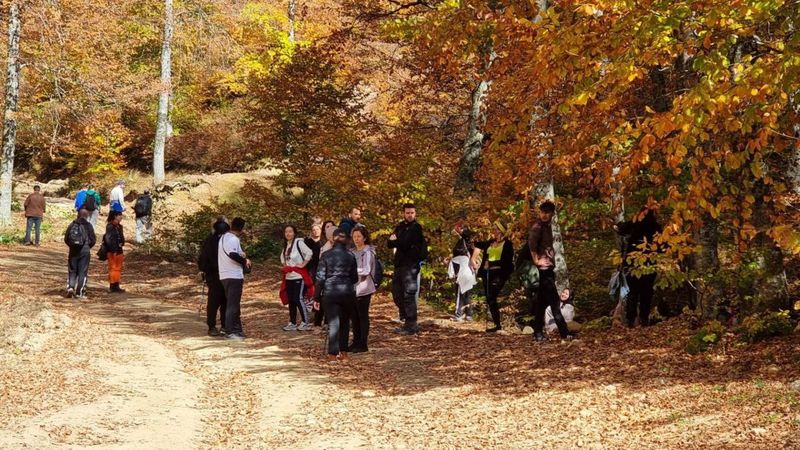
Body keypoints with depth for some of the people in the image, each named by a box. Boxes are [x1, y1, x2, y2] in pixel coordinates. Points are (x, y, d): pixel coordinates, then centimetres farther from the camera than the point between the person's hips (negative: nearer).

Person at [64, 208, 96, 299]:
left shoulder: (72, 225, 3)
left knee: (72, 271, 12)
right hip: (85, 251, -2)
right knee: (82, 272, 2)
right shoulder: (88, 226, -4)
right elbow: (93, 239, -4)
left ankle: (70, 287, -7)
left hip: (73, 250, 2)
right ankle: (80, 292, 1)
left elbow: (66, 238, 3)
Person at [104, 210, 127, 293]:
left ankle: (116, 286, 21)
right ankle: (112, 287, -1)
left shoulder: (119, 226, 13)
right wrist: (113, 251, -22)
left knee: (118, 268, 13)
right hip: (113, 251, -9)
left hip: (118, 251, 9)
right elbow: (108, 239, -20)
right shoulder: (110, 227, -15)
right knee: (113, 268, -5)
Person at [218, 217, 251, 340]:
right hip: (234, 276, -10)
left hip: (224, 276, 10)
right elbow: (233, 254, -29)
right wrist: (244, 261, -13)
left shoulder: (223, 237, 16)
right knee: (233, 304, -7)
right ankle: (230, 331, -7)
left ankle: (236, 329, 19)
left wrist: (241, 255, 8)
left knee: (233, 303, 15)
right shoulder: (234, 239, -15)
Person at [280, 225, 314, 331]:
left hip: (298, 276, -8)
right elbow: (283, 256, 33)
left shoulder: (298, 242, -10)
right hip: (289, 276, 8)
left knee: (298, 299, -11)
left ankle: (305, 323, -6)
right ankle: (292, 323, 15)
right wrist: (284, 264, 17)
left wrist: (303, 264, -15)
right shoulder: (286, 245, 15)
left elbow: (309, 253, -20)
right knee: (291, 300, 9)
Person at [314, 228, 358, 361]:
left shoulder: (326, 255, -4)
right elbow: (355, 278, 7)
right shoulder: (350, 256, 1)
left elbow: (320, 277, -6)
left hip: (330, 292, -2)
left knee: (333, 323, -2)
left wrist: (317, 297, 0)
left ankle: (333, 354, -7)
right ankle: (343, 352, 19)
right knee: (345, 323, 15)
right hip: (348, 293, 2)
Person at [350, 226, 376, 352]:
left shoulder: (368, 252, -10)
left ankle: (363, 344, 0)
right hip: (354, 288, 8)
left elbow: (366, 270, -19)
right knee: (355, 316, 11)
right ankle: (356, 342, 18)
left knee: (363, 316, -4)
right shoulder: (355, 252, 16)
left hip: (363, 288, -8)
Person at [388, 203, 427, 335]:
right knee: (396, 292, 15)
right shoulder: (400, 227, 16)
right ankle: (404, 315, 33)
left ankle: (411, 325, -10)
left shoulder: (417, 228, -6)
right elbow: (391, 244, 8)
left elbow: (406, 244, -17)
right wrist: (392, 241, -14)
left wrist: (395, 241, 0)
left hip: (410, 265, -8)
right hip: (399, 264, 8)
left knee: (409, 294, -10)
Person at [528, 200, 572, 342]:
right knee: (554, 301, -9)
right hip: (543, 268, -9)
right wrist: (536, 261, -19)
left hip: (548, 268, 9)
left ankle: (538, 334, 12)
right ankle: (564, 333, -9)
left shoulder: (548, 226, 17)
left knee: (542, 302, 10)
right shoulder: (537, 227, -11)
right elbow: (532, 245, -22)